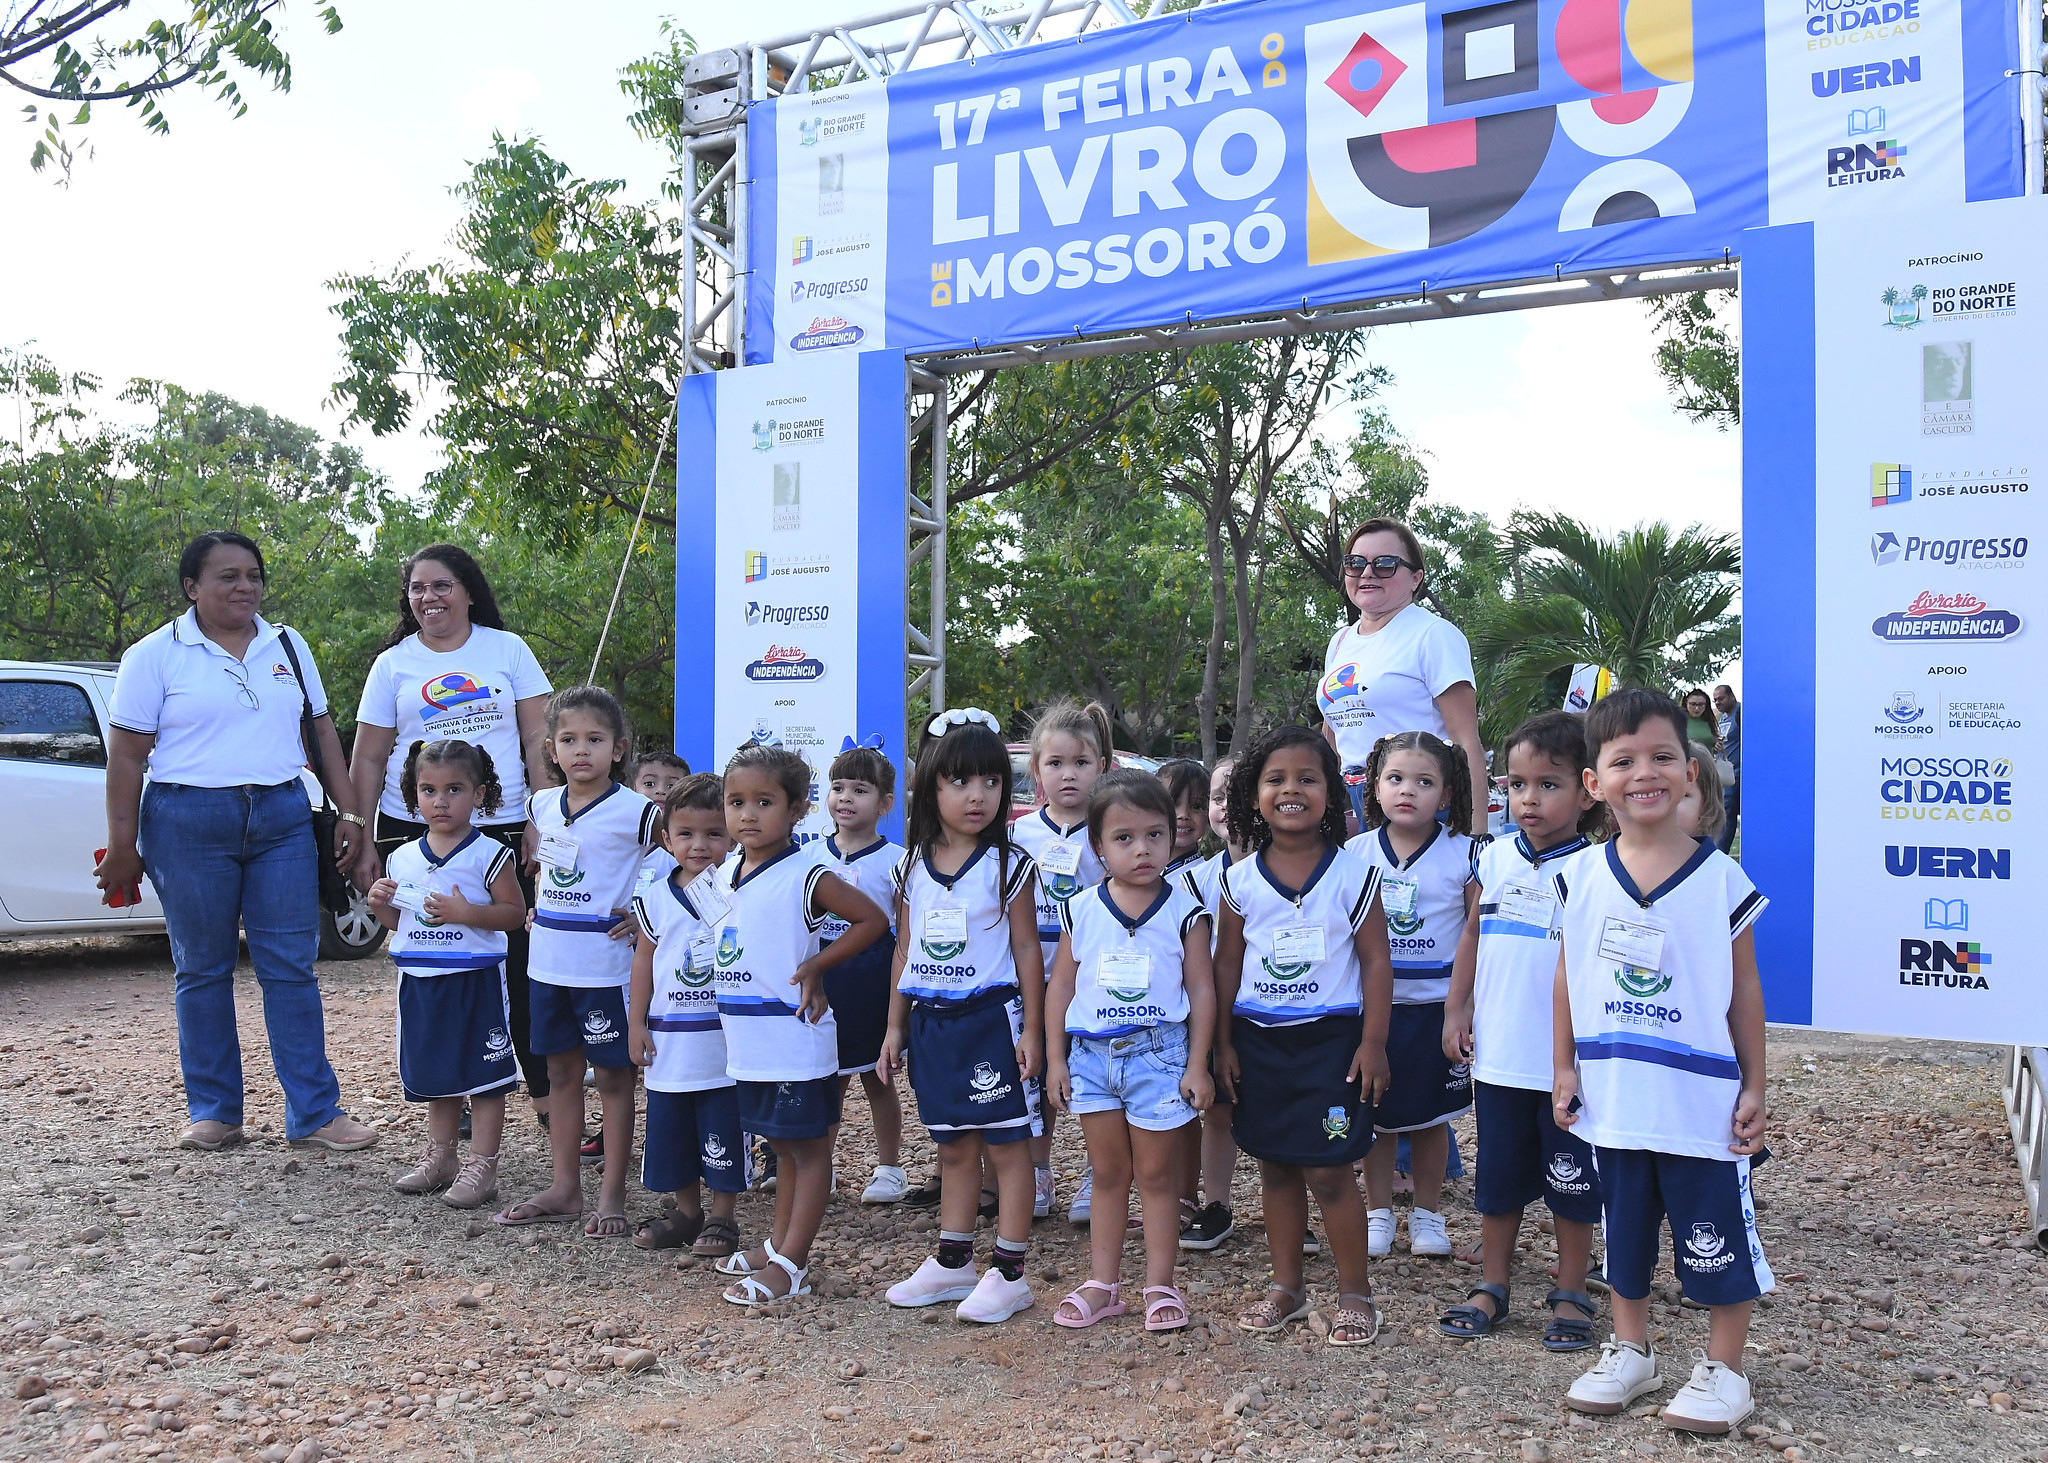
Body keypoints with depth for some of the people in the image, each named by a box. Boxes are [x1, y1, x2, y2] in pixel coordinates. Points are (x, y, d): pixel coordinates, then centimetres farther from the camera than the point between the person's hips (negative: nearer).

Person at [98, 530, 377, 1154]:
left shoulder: (288, 647, 12)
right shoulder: (155, 655, 1)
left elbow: (322, 732, 15)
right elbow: (126, 756, -1)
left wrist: (349, 811, 8)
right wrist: (122, 848, -5)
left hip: (282, 817, 3)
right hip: (189, 822, -2)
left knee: (292, 966, 0)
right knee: (203, 969, 6)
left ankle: (315, 1112, 4)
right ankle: (213, 1110, 19)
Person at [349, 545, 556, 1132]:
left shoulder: (507, 649, 7)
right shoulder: (393, 664, 8)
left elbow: (538, 740, 4)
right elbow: (367, 760, 8)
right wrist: (363, 842, 2)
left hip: (503, 828, -1)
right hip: (413, 831, 1)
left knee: (517, 963, -2)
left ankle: (544, 1090, 10)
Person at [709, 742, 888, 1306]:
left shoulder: (806, 874, -15)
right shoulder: (727, 874, 7)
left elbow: (873, 920, -15)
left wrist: (814, 967, -14)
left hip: (795, 1040, -7)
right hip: (748, 1042, 8)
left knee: (808, 1148, 4)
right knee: (783, 1146, 20)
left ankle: (790, 1266, 9)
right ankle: (778, 1243, 31)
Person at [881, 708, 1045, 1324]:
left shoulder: (1009, 865, -6)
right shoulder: (914, 869, 6)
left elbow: (1026, 950, -5)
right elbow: (904, 952, 12)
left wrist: (1032, 1030, -8)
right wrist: (896, 1027, 12)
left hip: (991, 1018, -4)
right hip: (933, 1022, 5)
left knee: (1005, 1143, 1)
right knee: (954, 1147, 14)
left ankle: (1009, 1272, 9)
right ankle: (952, 1262, 25)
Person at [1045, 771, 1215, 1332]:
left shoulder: (1184, 911, -5)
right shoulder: (1081, 911, 0)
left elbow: (1201, 989, -2)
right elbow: (1061, 987, 6)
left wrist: (1197, 1065, -6)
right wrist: (1055, 1059, 4)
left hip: (1158, 1054, -2)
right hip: (1092, 1056, 2)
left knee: (1157, 1175, 7)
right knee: (1108, 1174, 13)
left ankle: (1159, 1285, 17)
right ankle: (1102, 1282, 22)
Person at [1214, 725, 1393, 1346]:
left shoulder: (1353, 874, -6)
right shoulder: (1241, 880, 1)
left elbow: (1376, 962, -4)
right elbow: (1227, 963, 8)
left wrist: (1373, 1044, -7)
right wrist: (1223, 1042, 6)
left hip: (1331, 1038, -3)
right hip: (1258, 1040, 3)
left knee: (1328, 1170, -3)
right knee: (1275, 1167, 11)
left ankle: (1355, 1293, 13)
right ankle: (1286, 1286, 24)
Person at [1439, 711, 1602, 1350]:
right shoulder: (1495, 858, 3)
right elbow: (1473, 937, 12)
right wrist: (1456, 1010, 8)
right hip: (1498, 1056, 4)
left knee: (1571, 1179, 9)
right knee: (1498, 1176, 15)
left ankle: (1571, 1295, 25)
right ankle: (1492, 1287, 29)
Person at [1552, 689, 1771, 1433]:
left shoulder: (1721, 878, -7)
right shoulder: (1580, 877, -1)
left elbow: (1745, 990, -1)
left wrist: (1754, 1088, -1)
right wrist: (1564, 1067, 6)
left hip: (1702, 1100, -3)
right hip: (1613, 1099, 3)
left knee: (1716, 1237, 7)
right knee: (1625, 1228, 17)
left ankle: (1723, 1371, 25)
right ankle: (1629, 1352, 34)